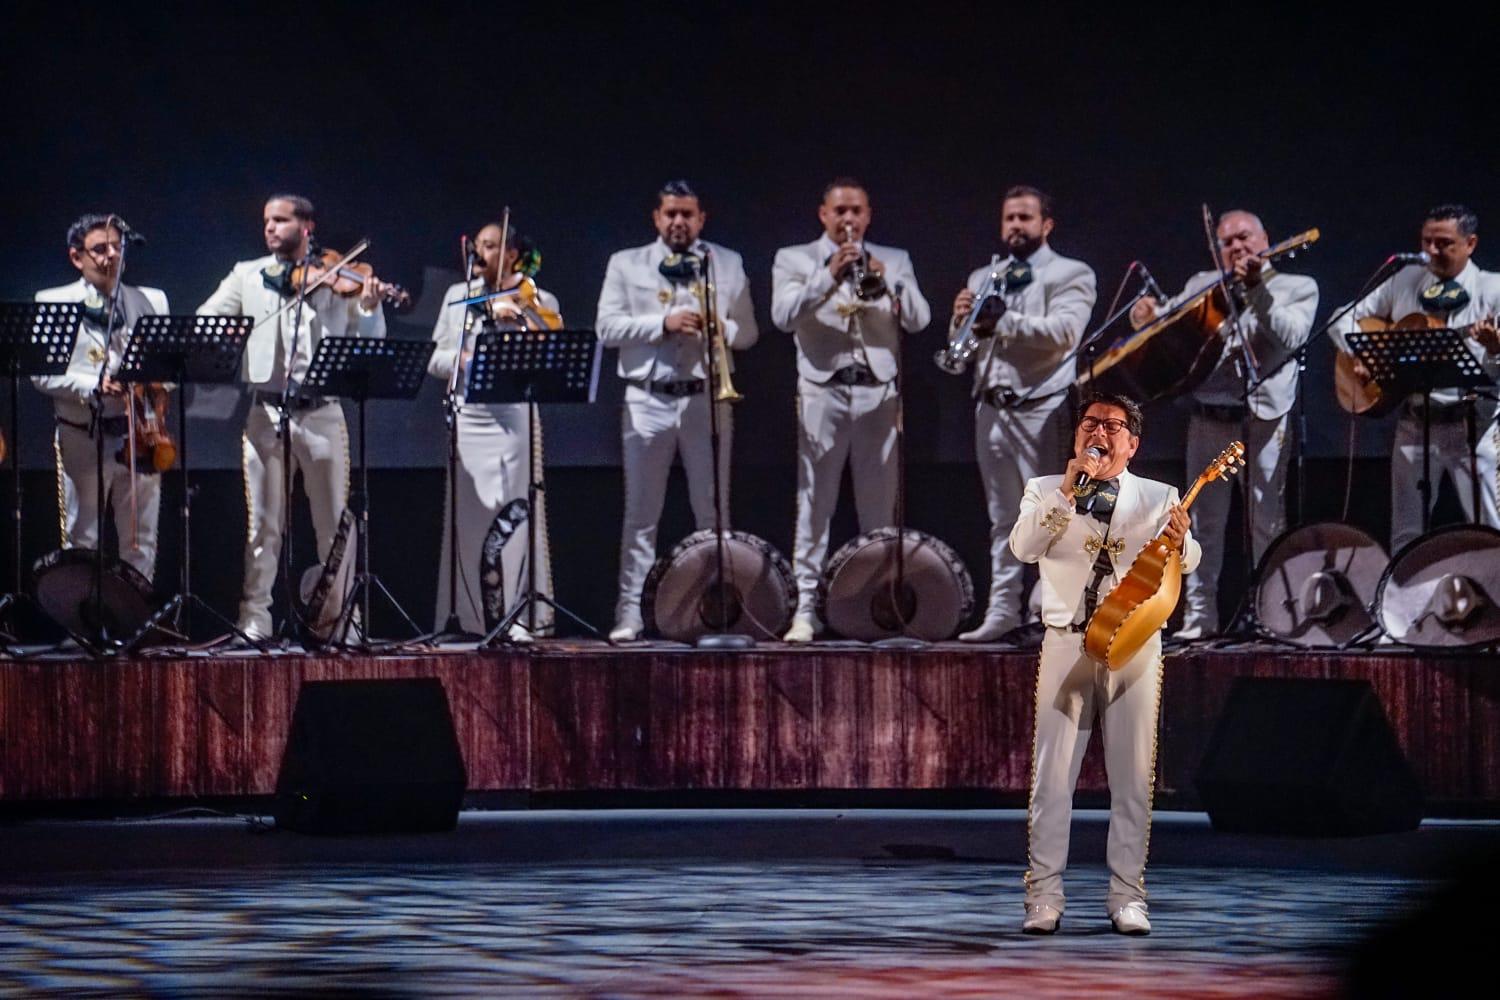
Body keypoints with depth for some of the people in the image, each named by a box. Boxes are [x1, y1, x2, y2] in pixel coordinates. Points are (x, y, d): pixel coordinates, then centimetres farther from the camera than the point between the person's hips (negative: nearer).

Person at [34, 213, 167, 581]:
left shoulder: (152, 301, 15)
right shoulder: (52, 303, 4)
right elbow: (43, 373, -4)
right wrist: (92, 387, -18)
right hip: (82, 436, -3)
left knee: (141, 542, 4)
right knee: (81, 542, -1)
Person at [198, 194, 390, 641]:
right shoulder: (247, 276, 10)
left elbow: (367, 342, 3)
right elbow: (202, 324, 7)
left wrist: (370, 307, -16)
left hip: (321, 412, -1)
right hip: (264, 411, 1)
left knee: (336, 523, 1)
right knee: (262, 523, 1)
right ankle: (254, 619, 4)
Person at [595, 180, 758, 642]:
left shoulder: (728, 265, 12)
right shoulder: (627, 265, 7)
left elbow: (748, 332, 12)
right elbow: (607, 326, -2)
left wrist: (722, 328, -10)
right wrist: (663, 323, -14)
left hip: (708, 397, 1)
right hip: (648, 400, -1)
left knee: (714, 513, 3)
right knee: (641, 514, 0)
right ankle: (629, 613, 1)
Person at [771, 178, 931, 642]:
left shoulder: (894, 261, 15)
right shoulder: (794, 260, 8)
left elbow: (918, 319, 4)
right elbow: (784, 316, -7)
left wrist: (887, 282, -12)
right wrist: (829, 276, -17)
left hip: (878, 394, 2)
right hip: (822, 392, -2)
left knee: (880, 509, 2)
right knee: (814, 505, -6)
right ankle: (806, 609, -7)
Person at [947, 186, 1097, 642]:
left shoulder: (1071, 275, 3)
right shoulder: (983, 278, 19)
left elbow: (1064, 331, -14)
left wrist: (1004, 322, -22)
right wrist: (961, 321, -6)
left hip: (1043, 410, -5)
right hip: (993, 410, 6)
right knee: (1003, 518, 7)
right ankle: (1002, 609, 8)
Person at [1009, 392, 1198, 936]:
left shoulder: (1158, 497, 9)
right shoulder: (1045, 491, 10)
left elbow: (1186, 562, -5)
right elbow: (1024, 547, -8)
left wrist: (1179, 540, -28)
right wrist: (1069, 491, -16)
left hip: (1136, 643, 0)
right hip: (1067, 641, 0)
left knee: (1133, 777, 1)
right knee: (1052, 774, -3)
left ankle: (1126, 895, 6)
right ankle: (1044, 894, -1)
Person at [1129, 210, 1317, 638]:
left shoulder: (1298, 288, 8)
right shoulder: (1202, 286, 17)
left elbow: (1291, 337, -8)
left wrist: (1257, 290, -15)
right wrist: (1148, 316, -13)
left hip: (1266, 414, -3)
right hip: (1210, 413, 3)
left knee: (1268, 520, -3)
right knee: (1205, 518, 3)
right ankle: (1199, 613, 6)